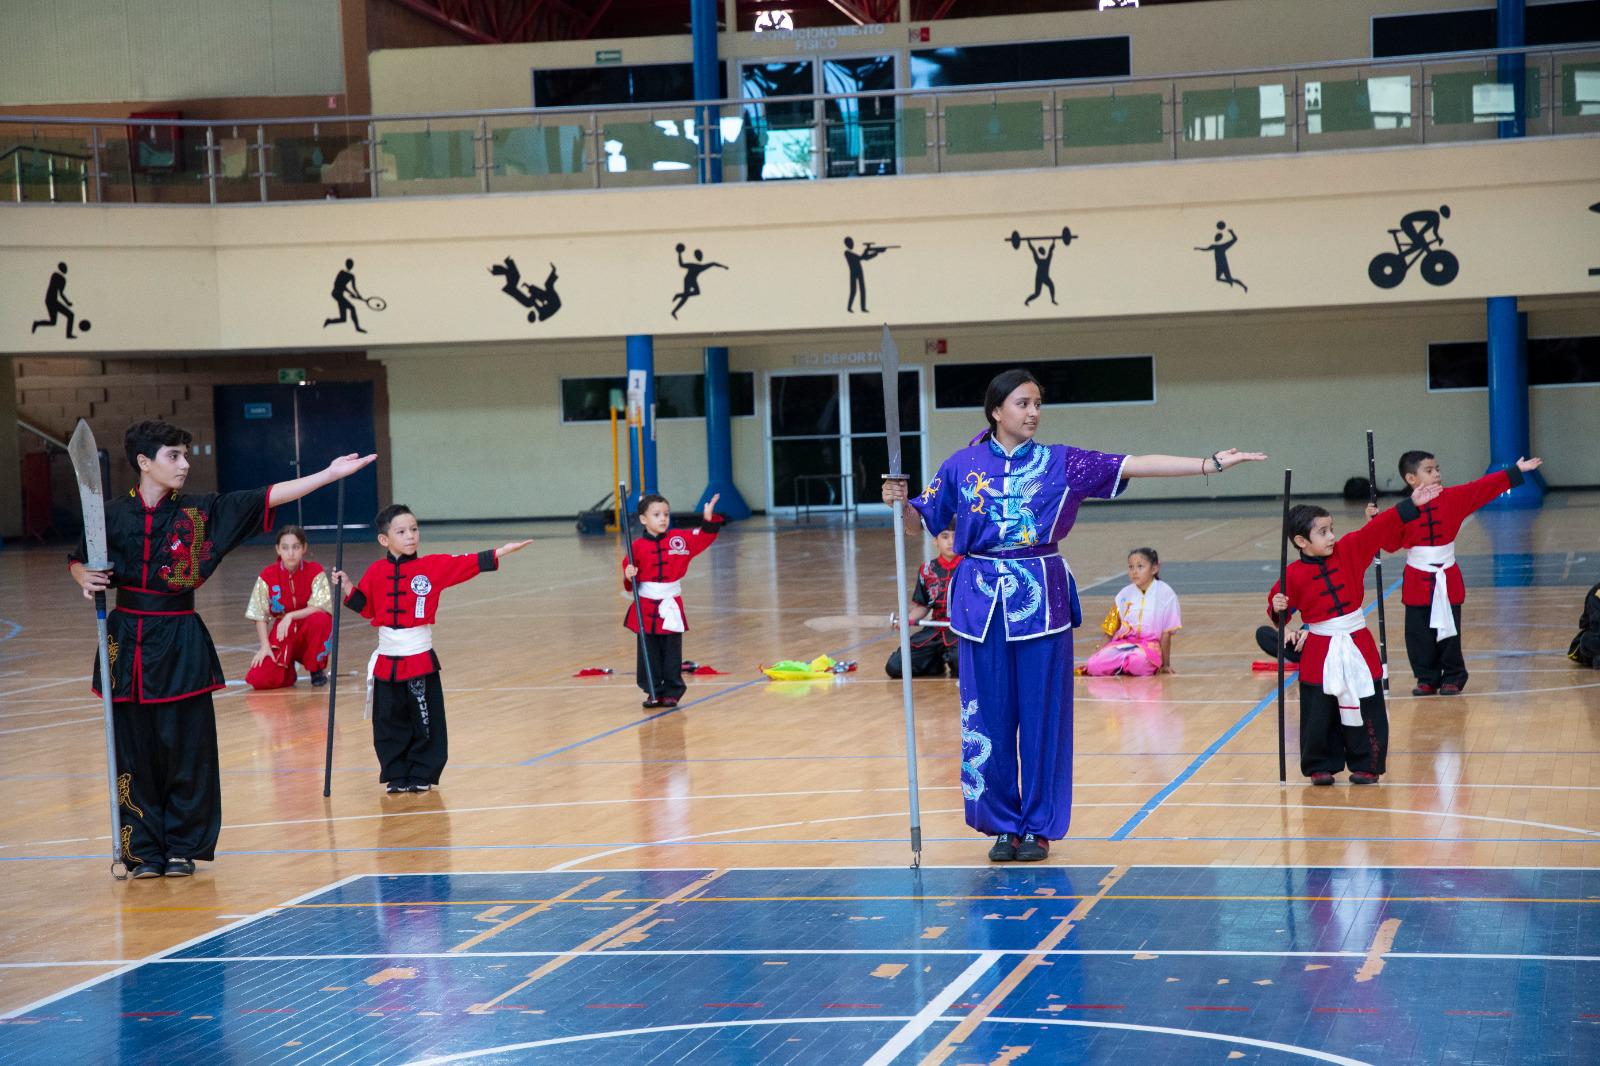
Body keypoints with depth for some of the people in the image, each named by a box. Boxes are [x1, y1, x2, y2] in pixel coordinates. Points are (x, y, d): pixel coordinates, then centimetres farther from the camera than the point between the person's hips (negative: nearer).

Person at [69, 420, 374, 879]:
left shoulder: (202, 510, 0)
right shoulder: (114, 514, -1)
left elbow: (267, 498, -3)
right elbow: (77, 561, 13)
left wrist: (330, 474, -8)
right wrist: (86, 579, -10)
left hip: (181, 642, 0)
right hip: (129, 641, 0)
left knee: (187, 750, 2)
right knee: (136, 752, 4)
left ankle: (183, 847, 15)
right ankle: (145, 851, 15)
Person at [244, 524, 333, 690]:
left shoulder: (315, 572, -8)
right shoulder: (268, 576, -6)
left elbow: (321, 607, -19)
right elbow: (260, 616, -5)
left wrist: (290, 616, -28)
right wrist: (265, 646, -17)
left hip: (308, 633, -1)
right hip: (281, 636, 1)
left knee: (319, 620, -37)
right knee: (258, 680, -23)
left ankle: (317, 670, -9)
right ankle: (288, 668, 14)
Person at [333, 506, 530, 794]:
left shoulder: (433, 566, -4)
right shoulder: (376, 572, 4)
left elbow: (468, 564, -10)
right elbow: (366, 606, 16)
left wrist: (503, 551, -18)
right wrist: (347, 589, 2)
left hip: (420, 660, -2)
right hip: (387, 661, 2)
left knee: (425, 721, 1)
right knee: (389, 722, 7)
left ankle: (422, 775, 13)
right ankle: (397, 775, 19)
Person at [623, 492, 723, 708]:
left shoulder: (680, 539, 2)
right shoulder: (638, 546, -2)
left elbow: (704, 537, -4)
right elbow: (630, 575, 4)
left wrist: (709, 520, -19)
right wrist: (629, 577, -17)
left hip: (671, 606, 0)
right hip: (646, 606, 0)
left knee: (672, 652, 5)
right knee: (648, 652, 4)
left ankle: (671, 692, 13)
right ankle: (653, 691, 14)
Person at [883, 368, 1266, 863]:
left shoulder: (1061, 463, 2)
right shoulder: (962, 465, 3)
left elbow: (1136, 465, -3)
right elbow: (919, 523, 7)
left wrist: (1211, 463, -9)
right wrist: (898, 502, -15)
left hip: (1040, 600, 0)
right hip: (984, 600, 0)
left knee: (1043, 715, 3)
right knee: (991, 718, 3)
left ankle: (1039, 826, 13)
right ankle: (1003, 825, 16)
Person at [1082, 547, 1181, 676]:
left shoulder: (1165, 593, -2)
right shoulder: (1125, 594, 8)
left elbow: (1167, 633, 0)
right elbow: (1110, 631, 12)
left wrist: (1166, 664, 2)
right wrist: (1099, 656, 6)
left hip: (1149, 645, -3)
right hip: (1122, 643, 3)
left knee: (1139, 662, -39)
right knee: (1094, 666, -24)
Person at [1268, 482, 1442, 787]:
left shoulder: (1349, 551, -1)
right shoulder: (1294, 574, -8)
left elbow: (1380, 529, -4)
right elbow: (1280, 607, 1)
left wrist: (1412, 504, -9)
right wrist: (1277, 609, -22)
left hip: (1357, 646, 2)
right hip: (1319, 653, -2)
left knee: (1365, 712, 5)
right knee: (1319, 714, 3)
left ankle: (1365, 765, 16)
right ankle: (1320, 766, 18)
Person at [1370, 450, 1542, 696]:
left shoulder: (1453, 498, -2)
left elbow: (1485, 487, -2)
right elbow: (1391, 543, -6)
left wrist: (1516, 471, -4)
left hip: (1447, 580, 1)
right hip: (1417, 581, -1)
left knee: (1448, 632, 5)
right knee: (1419, 634, 3)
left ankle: (1452, 678, 19)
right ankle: (1427, 679, 17)